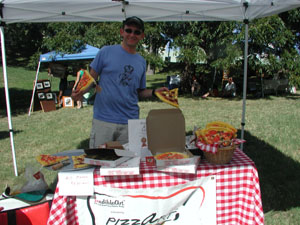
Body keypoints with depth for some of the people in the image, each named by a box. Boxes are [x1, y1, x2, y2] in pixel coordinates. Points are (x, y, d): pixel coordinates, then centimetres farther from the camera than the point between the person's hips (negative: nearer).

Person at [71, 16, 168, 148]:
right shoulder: (106, 52, 1)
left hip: (130, 122, 3)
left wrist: (154, 92, 0)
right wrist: (80, 92, -15)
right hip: (103, 120, -3)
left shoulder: (141, 62, 13)